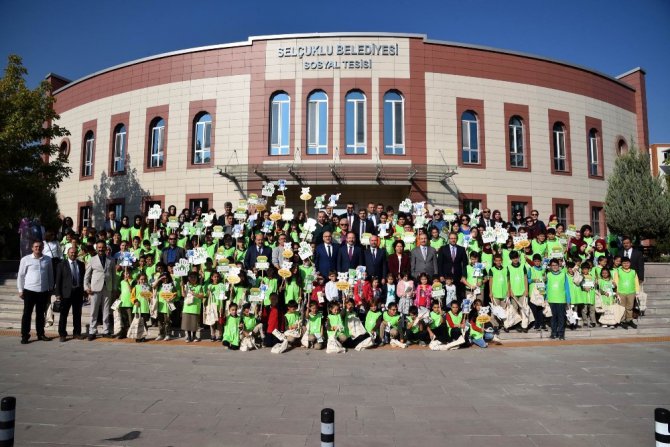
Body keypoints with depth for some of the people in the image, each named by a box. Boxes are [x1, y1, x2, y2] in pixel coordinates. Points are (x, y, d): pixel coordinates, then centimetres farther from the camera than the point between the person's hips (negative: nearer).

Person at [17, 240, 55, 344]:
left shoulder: (47, 259, 4)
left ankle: (40, 334, 22)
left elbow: (50, 275, 11)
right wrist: (20, 290, 0)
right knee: (27, 314, 2)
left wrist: (50, 289, 11)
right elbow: (21, 275, 1)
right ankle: (25, 336, 10)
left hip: (43, 291, 3)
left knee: (41, 314, 12)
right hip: (29, 291, -3)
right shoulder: (25, 259, -4)